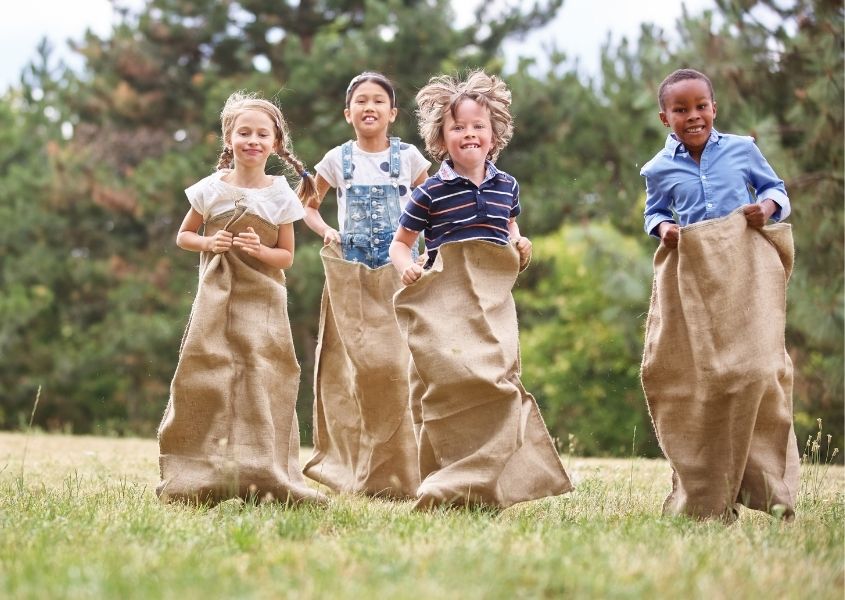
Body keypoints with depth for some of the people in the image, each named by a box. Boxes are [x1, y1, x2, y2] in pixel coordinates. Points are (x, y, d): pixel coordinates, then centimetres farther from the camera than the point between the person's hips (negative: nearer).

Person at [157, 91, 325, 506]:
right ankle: (198, 477, 4)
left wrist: (260, 250, -15)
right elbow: (184, 235, 12)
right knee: (206, 379, -3)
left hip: (261, 300, 0)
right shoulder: (211, 188, 2)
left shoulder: (280, 195, 1)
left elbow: (286, 256, 6)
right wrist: (207, 243, -9)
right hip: (216, 296, 0)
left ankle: (264, 478, -1)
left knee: (262, 381, -6)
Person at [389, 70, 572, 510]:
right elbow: (400, 242, 5)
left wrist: (519, 247, 6)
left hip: (493, 304, 4)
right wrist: (406, 267, -16)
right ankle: (446, 486, -2)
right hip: (444, 304, -4)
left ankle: (487, 481, 6)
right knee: (448, 383, -8)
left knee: (496, 381, 0)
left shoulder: (506, 186, 9)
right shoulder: (431, 193, -4)